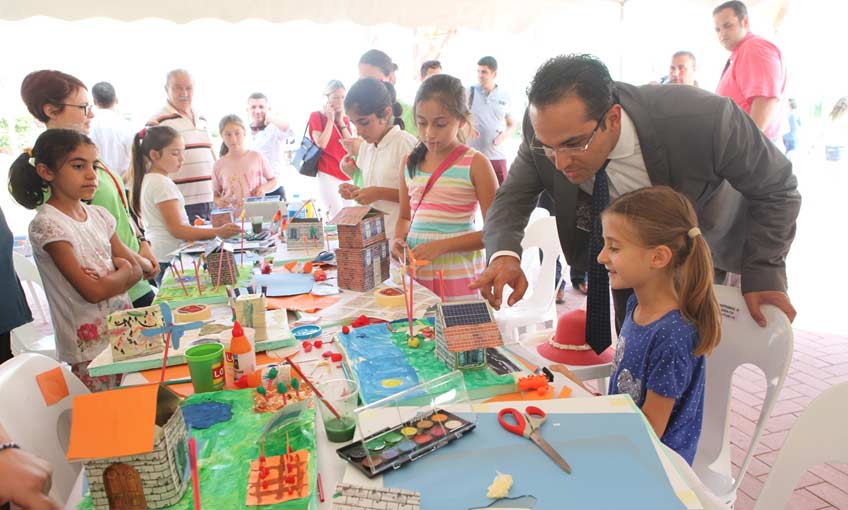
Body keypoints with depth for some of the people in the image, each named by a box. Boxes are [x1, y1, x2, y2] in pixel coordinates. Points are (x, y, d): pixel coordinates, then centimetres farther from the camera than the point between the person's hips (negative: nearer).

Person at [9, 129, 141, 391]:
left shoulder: (99, 215, 5)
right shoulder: (47, 225, -14)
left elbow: (136, 269, 6)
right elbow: (92, 291, -19)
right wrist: (123, 271, -3)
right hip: (90, 346, -6)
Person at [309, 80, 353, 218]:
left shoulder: (345, 119, 14)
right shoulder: (316, 116, -1)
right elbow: (321, 144, -14)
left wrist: (341, 121, -1)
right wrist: (330, 120, -8)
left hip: (347, 175, 6)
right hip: (328, 175, -6)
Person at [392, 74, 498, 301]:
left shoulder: (475, 163, -8)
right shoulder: (411, 161, 7)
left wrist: (442, 245, -17)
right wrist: (398, 239, -4)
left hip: (457, 273, -4)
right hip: (414, 271, 4)